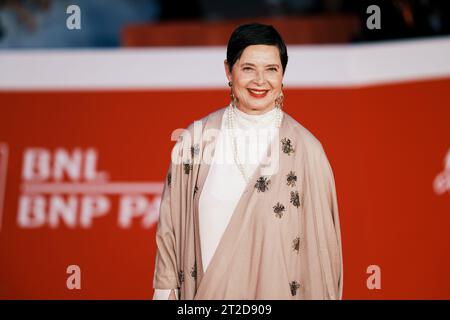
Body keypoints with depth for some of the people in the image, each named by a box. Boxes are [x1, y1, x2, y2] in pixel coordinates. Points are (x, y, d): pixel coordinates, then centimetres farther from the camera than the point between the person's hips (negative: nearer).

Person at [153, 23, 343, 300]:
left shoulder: (306, 149, -12)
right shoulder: (197, 136, -5)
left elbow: (320, 241, -8)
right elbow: (171, 221, 2)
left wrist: (321, 295, -8)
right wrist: (166, 288, 2)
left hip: (276, 288, -2)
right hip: (202, 288, 2)